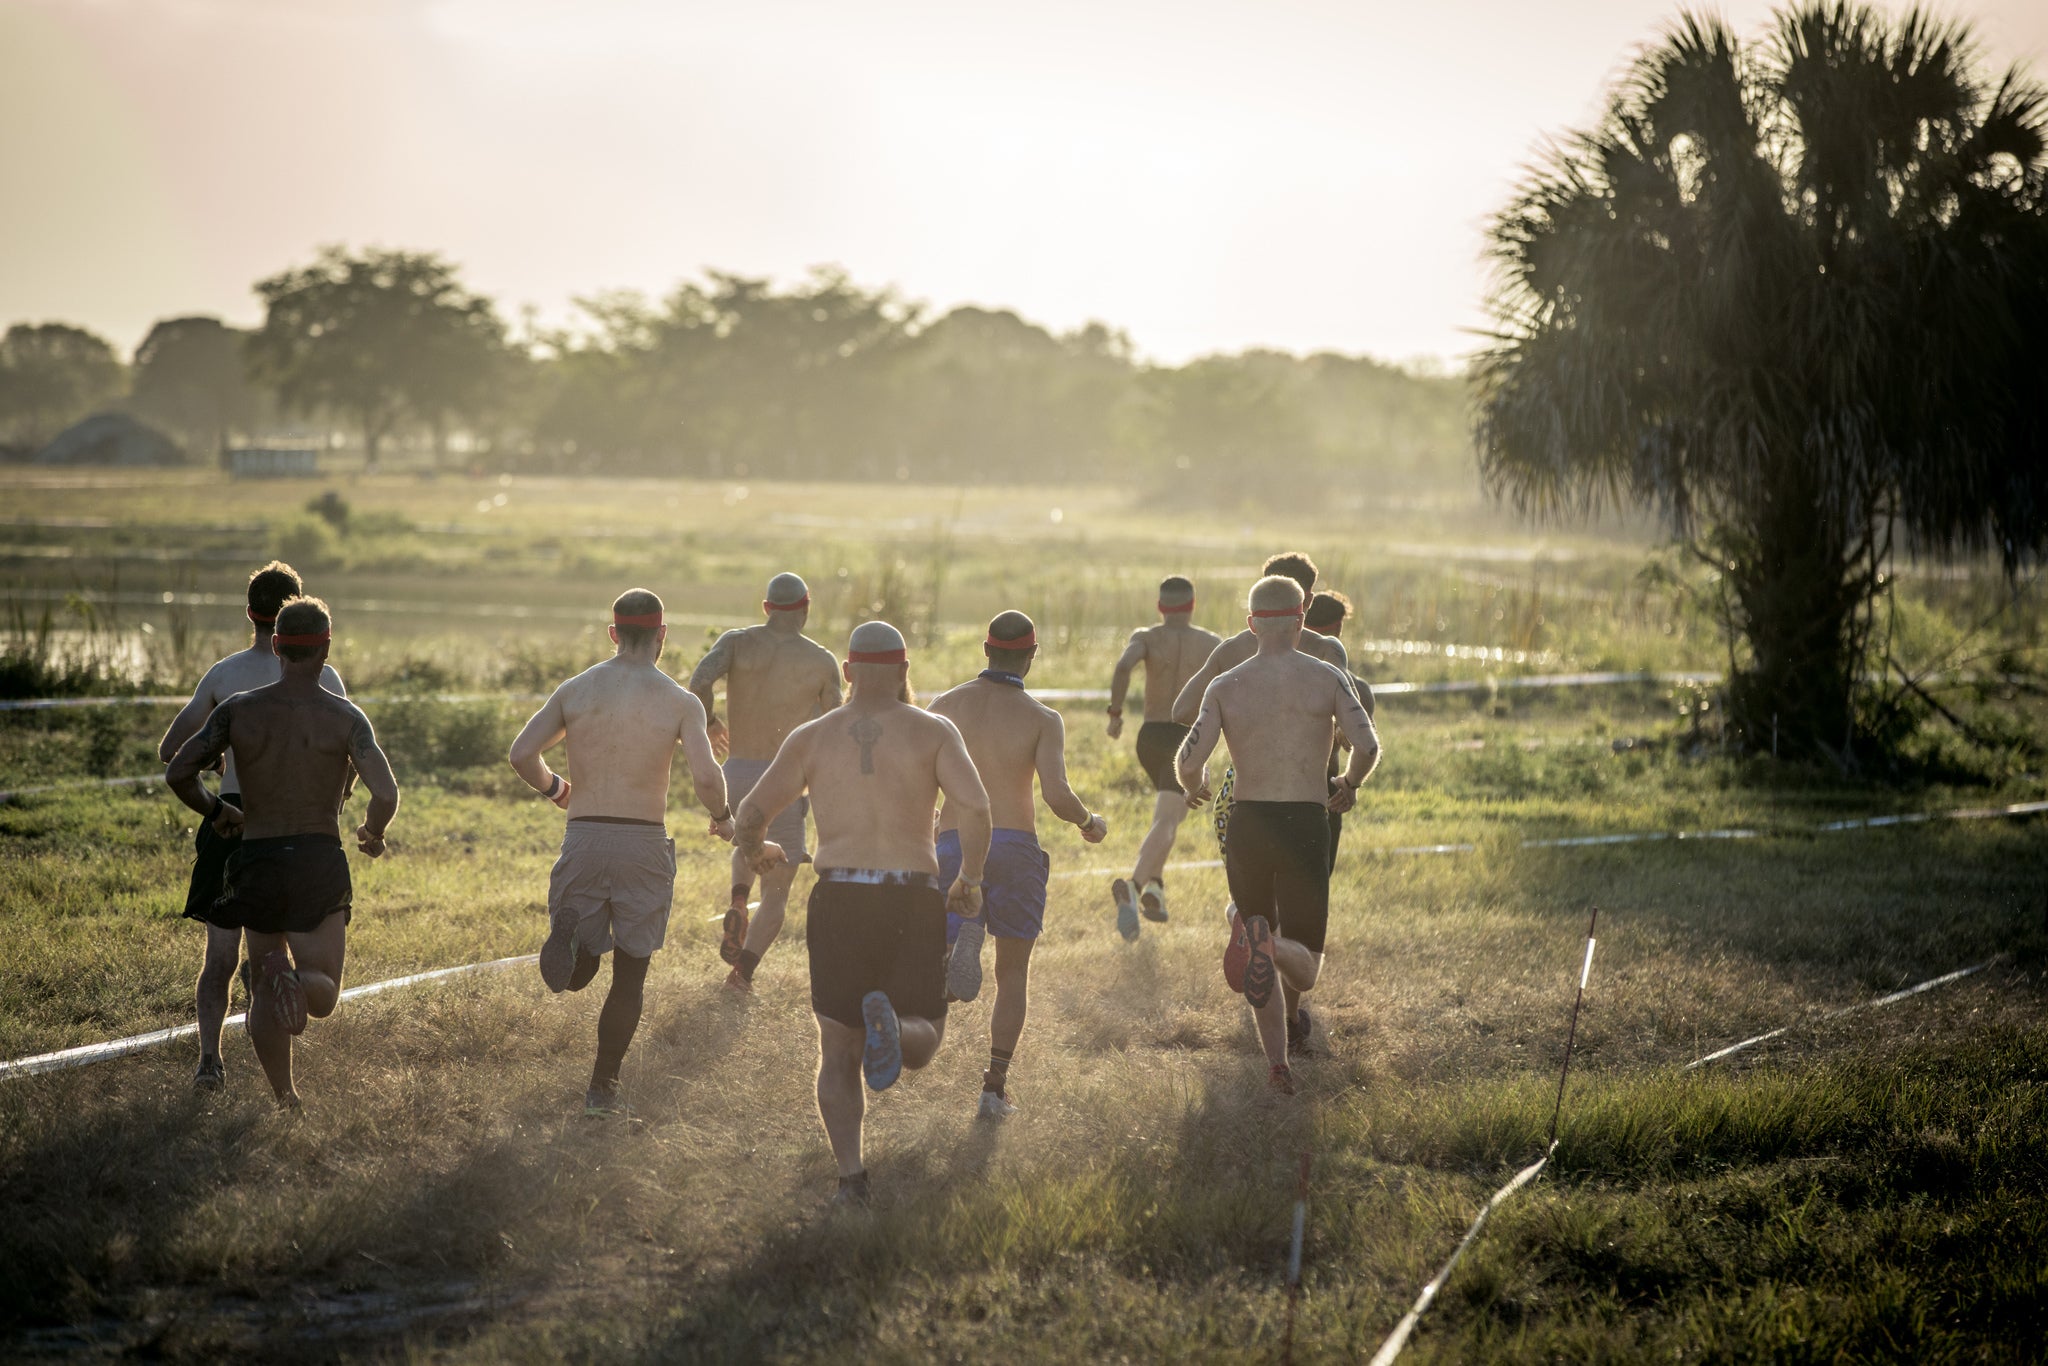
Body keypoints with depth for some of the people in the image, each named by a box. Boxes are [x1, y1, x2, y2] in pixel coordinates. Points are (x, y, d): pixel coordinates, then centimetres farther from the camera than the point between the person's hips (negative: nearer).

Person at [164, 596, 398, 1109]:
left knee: (264, 991, 15)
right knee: (323, 994, 5)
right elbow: (386, 796, -13)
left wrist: (215, 811, 14)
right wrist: (374, 833, 9)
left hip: (255, 858, 2)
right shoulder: (345, 717, -4)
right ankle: (296, 980, -30)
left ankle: (285, 1100, 7)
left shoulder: (238, 710, 0)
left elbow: (178, 773, -5)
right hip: (319, 859, -2)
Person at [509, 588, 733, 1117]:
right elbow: (706, 776, -16)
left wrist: (554, 789, 18)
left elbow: (522, 754, -2)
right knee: (630, 975, 11)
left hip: (583, 838, 2)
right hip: (644, 845, -2)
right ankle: (603, 1088, 11)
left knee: (578, 972, 12)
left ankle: (567, 933, -24)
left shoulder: (574, 690, 3)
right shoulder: (679, 701, -5)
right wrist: (722, 816, 5)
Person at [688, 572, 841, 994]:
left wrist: (709, 724, 3)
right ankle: (743, 970, -11)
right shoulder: (822, 661, 0)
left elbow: (700, 680, -16)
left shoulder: (736, 642, 2)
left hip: (736, 774, 2)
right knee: (776, 894, 9)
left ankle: (738, 903, 7)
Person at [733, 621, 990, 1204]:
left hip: (839, 898, 1)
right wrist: (969, 882, 4)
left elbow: (751, 813, 4)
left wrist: (756, 851, 27)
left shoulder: (811, 738, 7)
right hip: (914, 901, -1)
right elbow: (975, 807, -11)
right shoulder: (934, 732, 3)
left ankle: (851, 1176, -6)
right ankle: (892, 1025, -25)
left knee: (838, 1054, 10)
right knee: (922, 1041, 11)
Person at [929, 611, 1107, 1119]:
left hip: (954, 844, 1)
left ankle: (961, 934, -33)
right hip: (1014, 848, -1)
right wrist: (1090, 823, 9)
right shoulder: (1042, 719, -2)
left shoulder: (946, 706, 5)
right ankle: (995, 1087, 8)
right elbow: (1057, 796, -12)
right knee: (1012, 975, 14)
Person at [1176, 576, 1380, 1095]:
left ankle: (1277, 1062, 10)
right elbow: (1367, 746, -10)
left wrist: (1195, 787, 18)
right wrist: (1350, 783, 12)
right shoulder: (1327, 679, 1)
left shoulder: (1225, 687, 3)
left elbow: (1189, 762, -6)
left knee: (1257, 940, 20)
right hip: (1305, 825, -2)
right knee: (1303, 969, 4)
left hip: (1247, 824, 2)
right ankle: (1271, 947, -32)